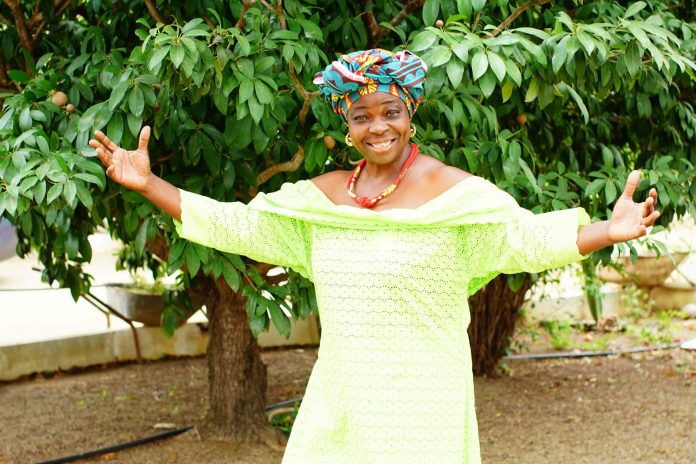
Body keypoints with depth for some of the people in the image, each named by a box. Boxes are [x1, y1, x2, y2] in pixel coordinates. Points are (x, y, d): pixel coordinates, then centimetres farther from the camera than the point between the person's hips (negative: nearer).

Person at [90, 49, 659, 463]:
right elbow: (237, 224, 14)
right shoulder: (323, 195, 9)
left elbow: (526, 236, -14)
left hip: (421, 401, -5)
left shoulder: (451, 190, -6)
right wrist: (148, 184, 9)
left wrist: (608, 230, -31)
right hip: (340, 396, 5)